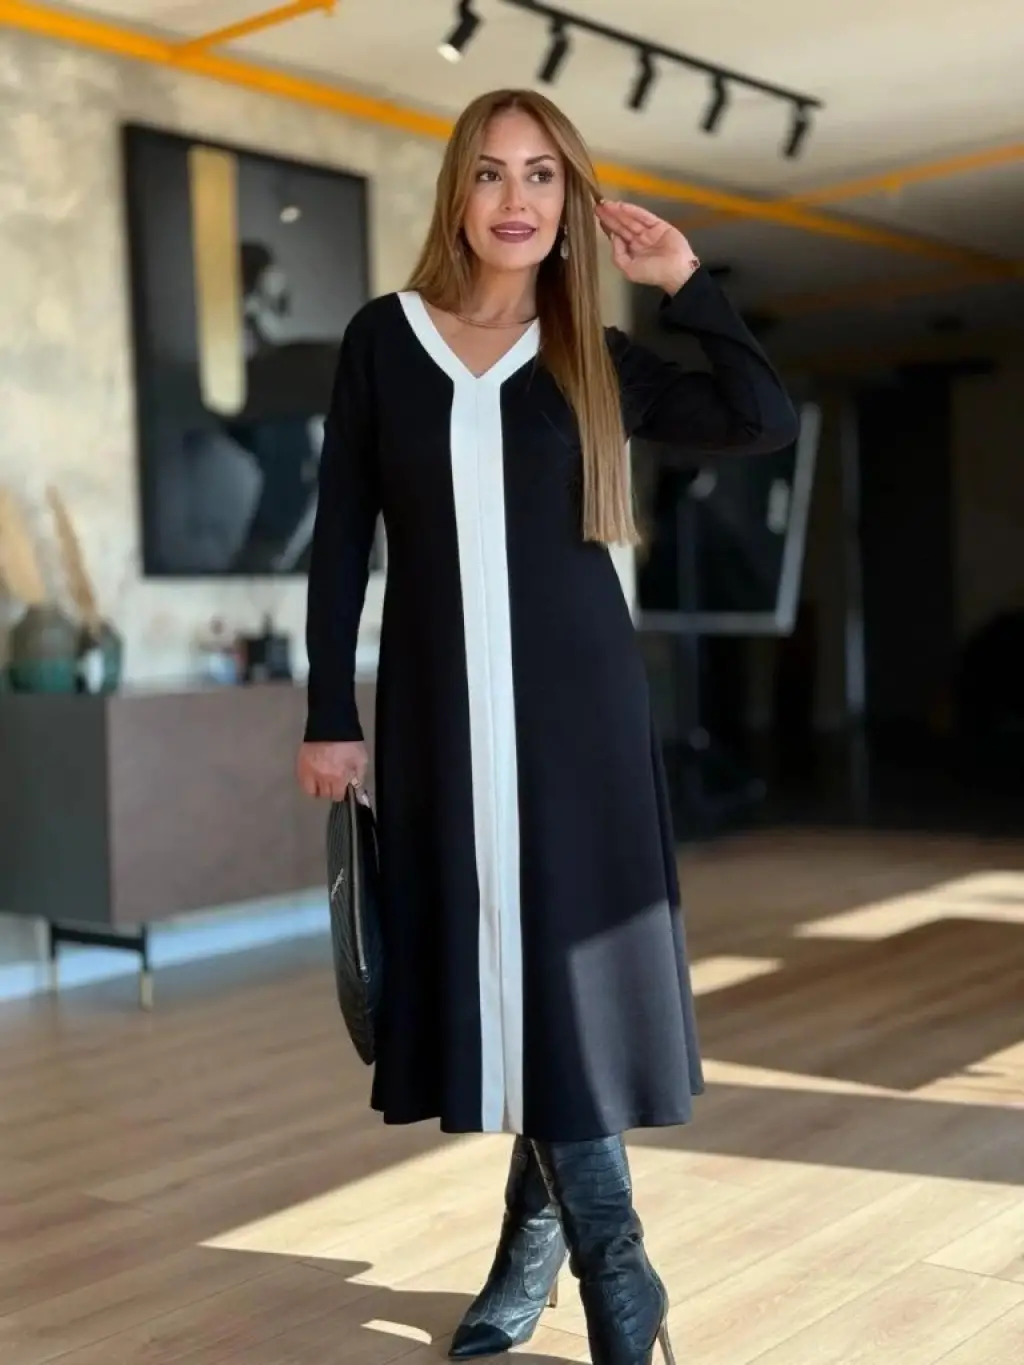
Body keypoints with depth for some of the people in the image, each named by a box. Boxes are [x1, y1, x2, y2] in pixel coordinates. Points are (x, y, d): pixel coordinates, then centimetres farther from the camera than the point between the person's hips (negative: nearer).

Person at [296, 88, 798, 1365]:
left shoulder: (595, 361, 7)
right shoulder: (383, 338, 5)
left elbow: (766, 418, -4)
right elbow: (341, 536, 4)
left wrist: (684, 282, -3)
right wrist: (330, 713, -1)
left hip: (576, 701, 0)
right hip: (440, 706, 1)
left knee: (567, 967, -3)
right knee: (488, 968, 3)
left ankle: (541, 1226, 13)